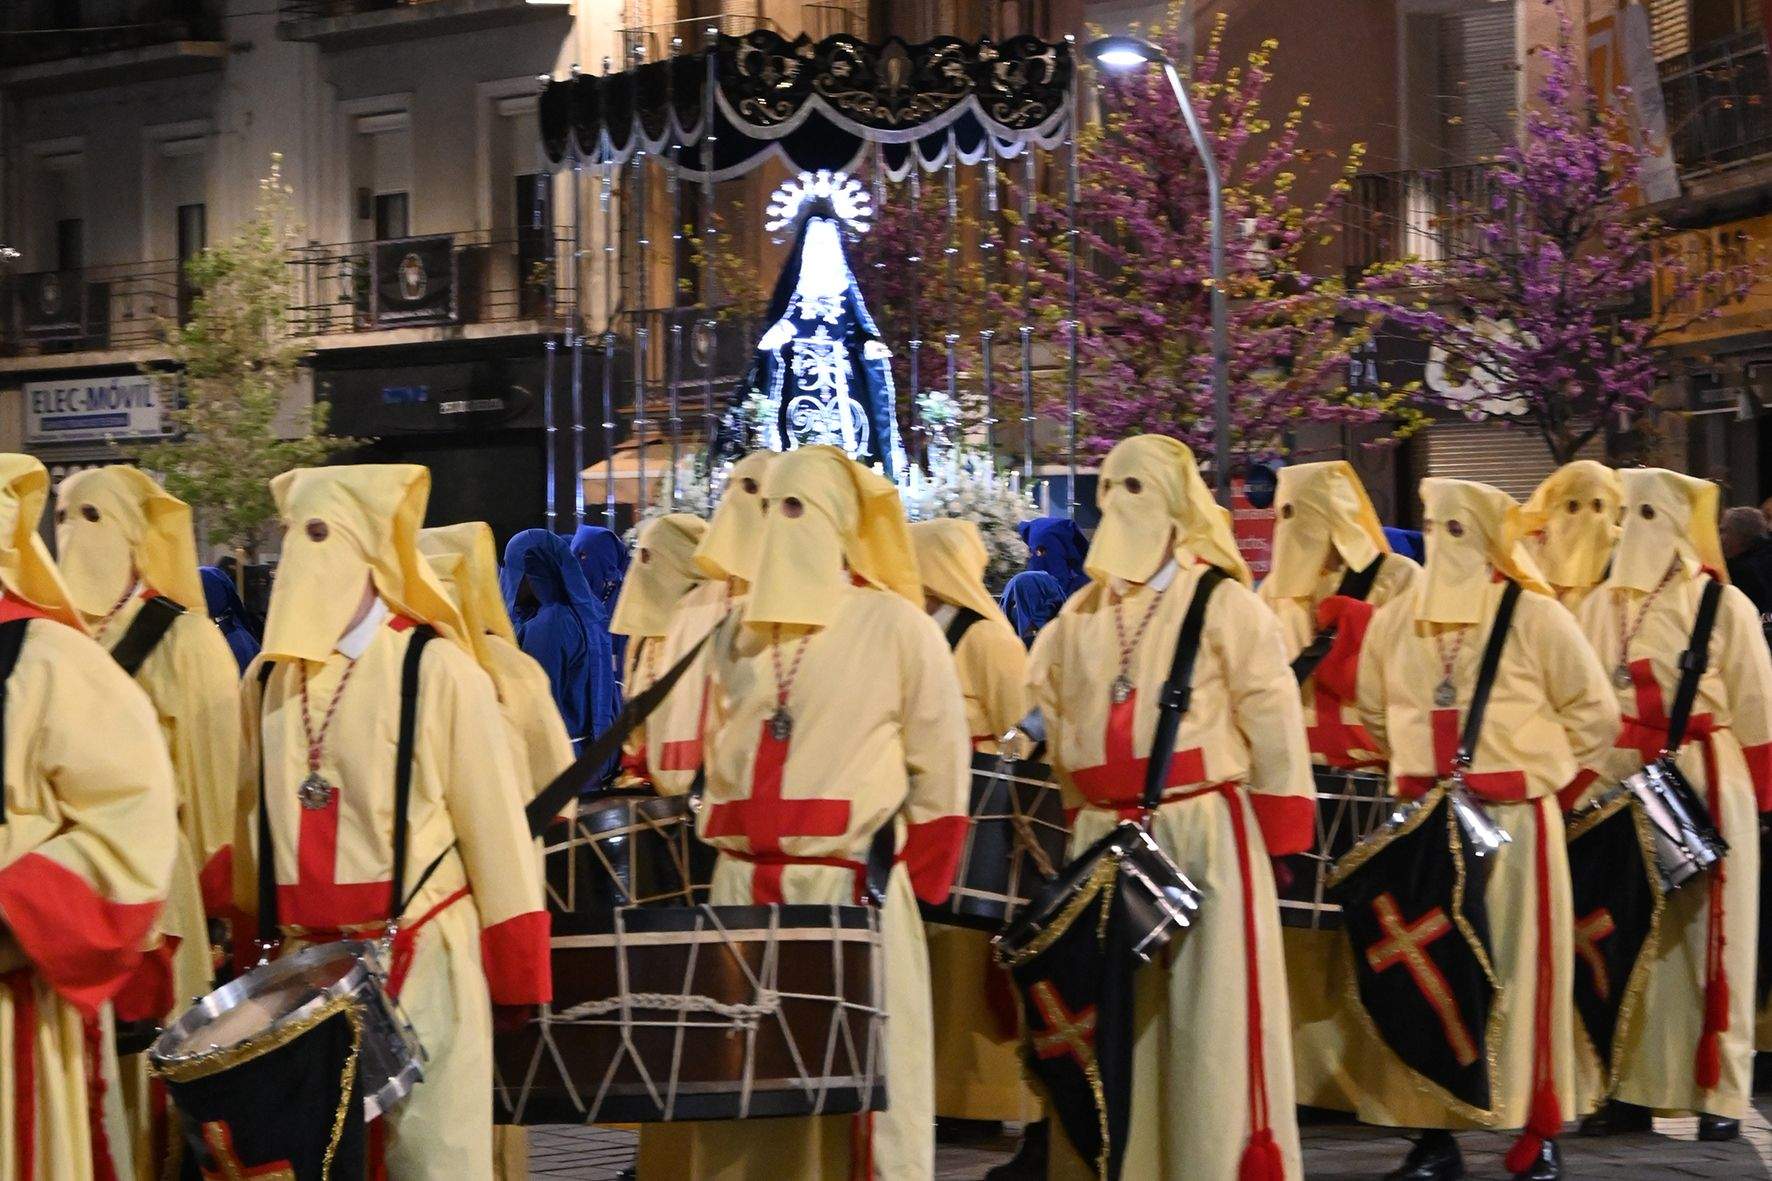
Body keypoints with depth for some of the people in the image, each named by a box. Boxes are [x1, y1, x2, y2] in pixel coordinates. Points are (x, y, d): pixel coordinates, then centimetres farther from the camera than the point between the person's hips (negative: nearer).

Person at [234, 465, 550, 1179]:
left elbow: (494, 823, -5)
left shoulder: (435, 669, -7)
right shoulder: (269, 678, 8)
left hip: (420, 957, -5)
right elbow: (251, 822, 16)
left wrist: (514, 975, -4)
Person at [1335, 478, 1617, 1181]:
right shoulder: (1394, 621, 9)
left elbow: (1593, 713, 2)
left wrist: (1546, 778, 1)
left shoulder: (1534, 616, -2)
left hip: (1514, 821, -4)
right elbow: (1375, 714, 20)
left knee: (1519, 971, -2)